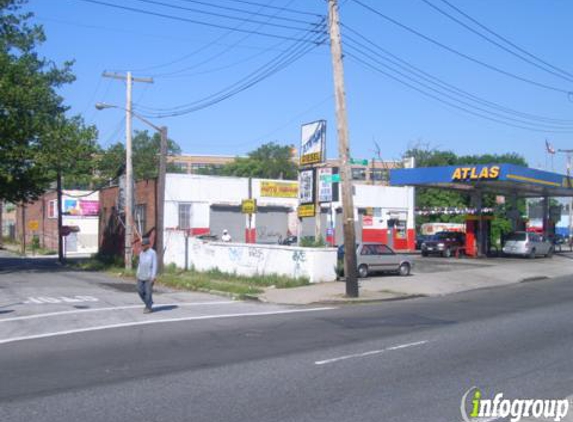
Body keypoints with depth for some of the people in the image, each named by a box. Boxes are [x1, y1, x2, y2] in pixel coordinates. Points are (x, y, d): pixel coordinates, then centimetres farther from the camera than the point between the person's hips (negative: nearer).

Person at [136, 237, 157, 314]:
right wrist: (138, 274, 14)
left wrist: (153, 277, -17)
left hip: (149, 277, -7)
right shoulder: (141, 253, 11)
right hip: (141, 276, 7)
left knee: (148, 292, -4)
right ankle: (148, 303, 25)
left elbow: (155, 265, -12)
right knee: (140, 290, 7)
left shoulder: (153, 253, -10)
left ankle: (149, 307, 7)